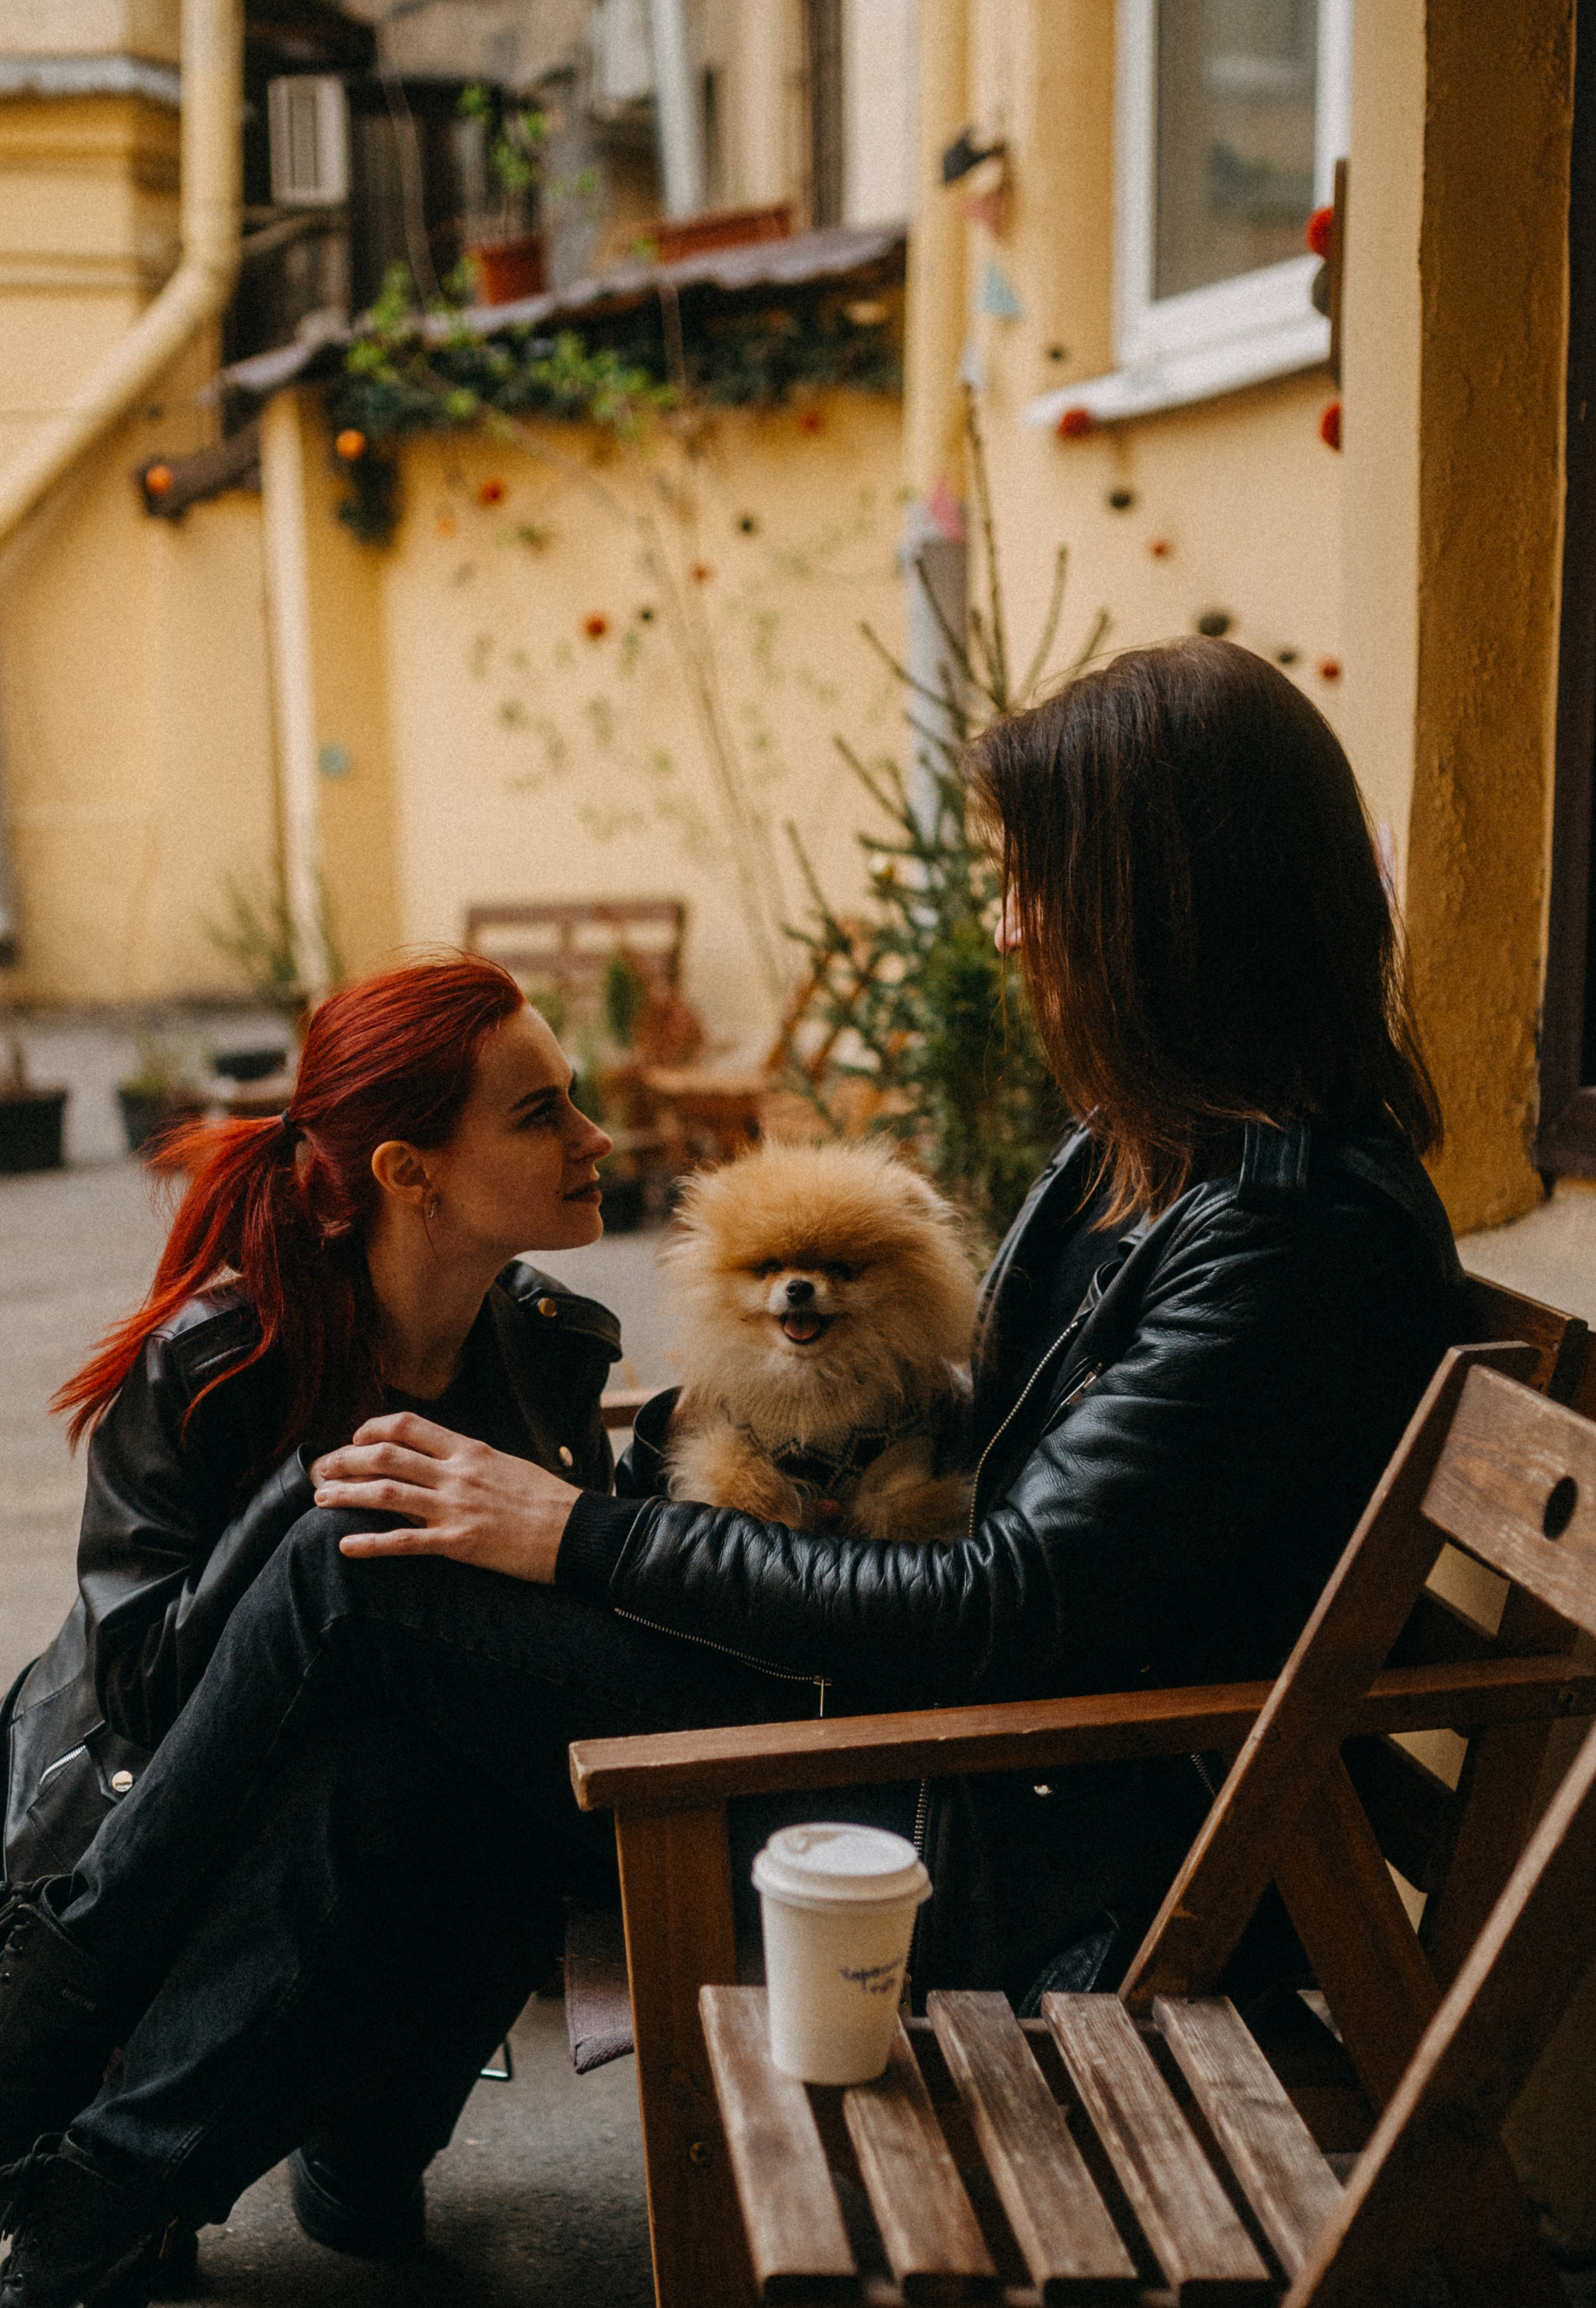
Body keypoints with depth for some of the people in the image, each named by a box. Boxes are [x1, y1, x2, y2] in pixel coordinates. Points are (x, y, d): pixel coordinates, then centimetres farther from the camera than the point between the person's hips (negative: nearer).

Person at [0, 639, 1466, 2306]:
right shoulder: (1140, 1156, 7)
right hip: (975, 1725, 9)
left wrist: (585, 1538, -17)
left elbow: (1011, 1607, -24)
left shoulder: (1298, 1230, -23)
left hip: (1040, 1843, -9)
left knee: (351, 1581, -10)